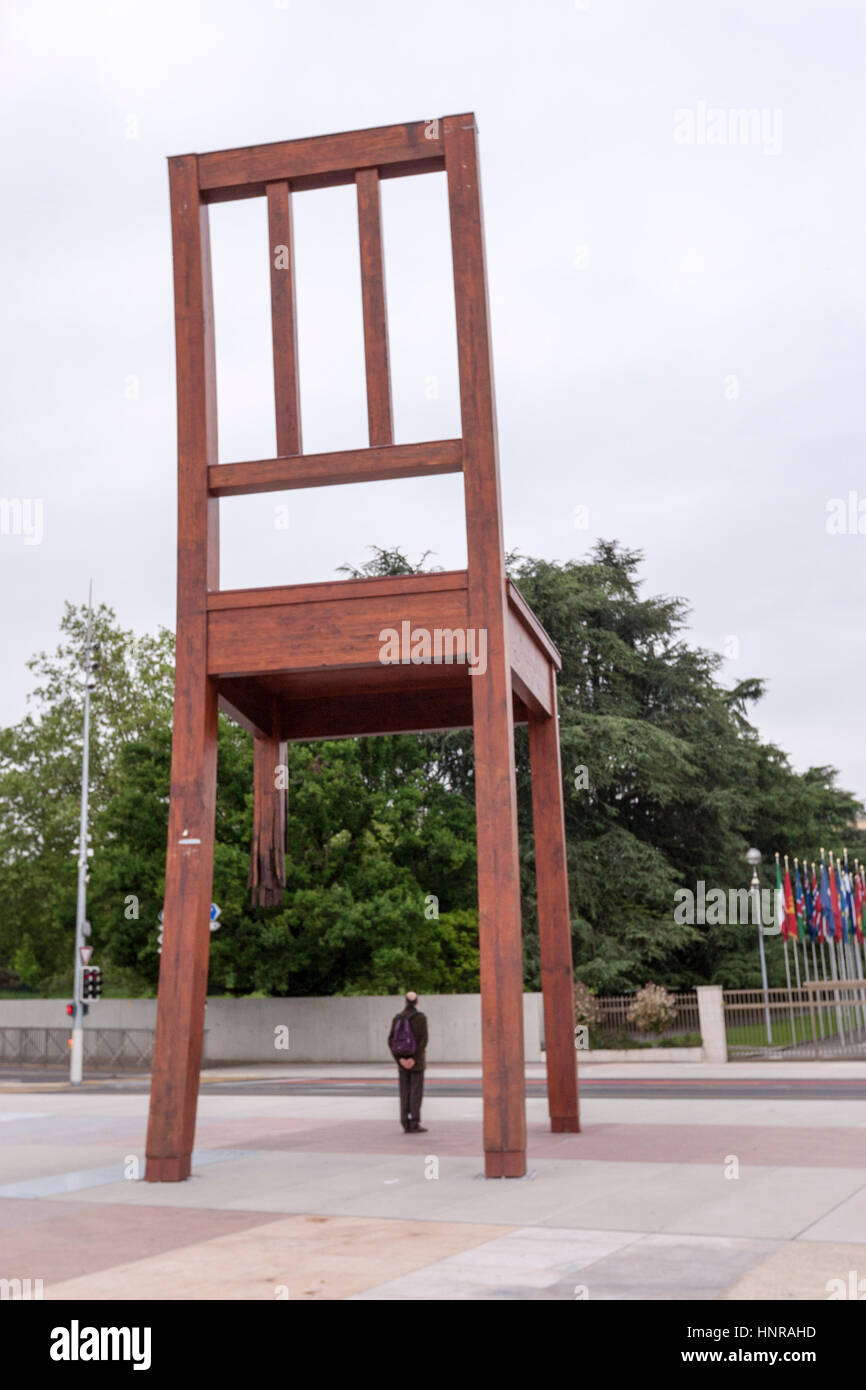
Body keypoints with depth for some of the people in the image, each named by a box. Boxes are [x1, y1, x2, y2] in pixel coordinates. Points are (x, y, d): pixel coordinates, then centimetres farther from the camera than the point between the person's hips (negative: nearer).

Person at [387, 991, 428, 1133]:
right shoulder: (421, 1017, -9)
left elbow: (391, 1040, -3)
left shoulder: (397, 1018, 4)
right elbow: (423, 1039, -17)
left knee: (405, 1092, 9)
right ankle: (415, 1124, -4)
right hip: (416, 1059, -4)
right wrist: (415, 1059, -16)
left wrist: (400, 1060, -9)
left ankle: (406, 1124, 7)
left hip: (403, 1060, 4)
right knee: (416, 1092, -1)